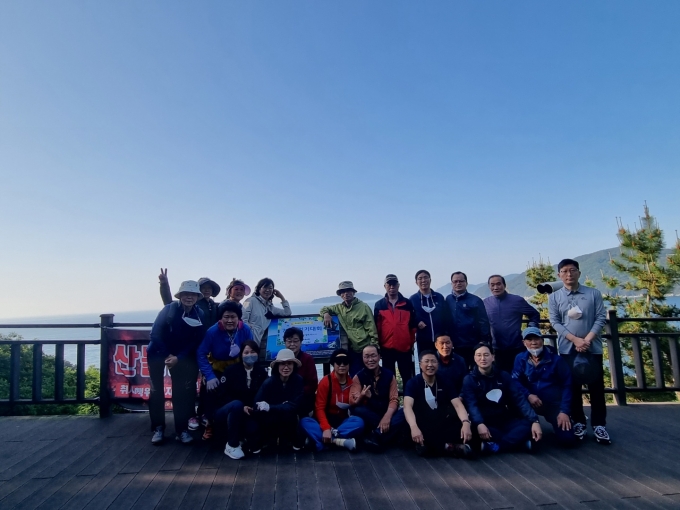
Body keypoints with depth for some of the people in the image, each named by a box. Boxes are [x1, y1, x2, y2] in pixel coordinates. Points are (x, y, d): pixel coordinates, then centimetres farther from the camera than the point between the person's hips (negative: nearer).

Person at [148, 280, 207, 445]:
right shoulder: (169, 309, -18)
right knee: (157, 391, 0)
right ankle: (158, 429, 13)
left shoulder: (200, 315, -10)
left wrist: (178, 357, -17)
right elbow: (155, 334, -16)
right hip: (158, 353, -2)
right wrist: (167, 355, -17)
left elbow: (196, 341, -9)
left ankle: (181, 430, 9)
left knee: (181, 392, 0)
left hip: (181, 356, 2)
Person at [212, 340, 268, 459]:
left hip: (246, 413, 3)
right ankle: (231, 445, -22)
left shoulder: (261, 372, -1)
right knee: (237, 404, -36)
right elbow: (221, 394, -13)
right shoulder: (231, 370, -9)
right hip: (223, 411, -3)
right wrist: (241, 407, -25)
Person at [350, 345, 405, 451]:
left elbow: (394, 399, -6)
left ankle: (377, 437, -29)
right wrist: (362, 397, -36)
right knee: (357, 410, -33)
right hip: (369, 416, -1)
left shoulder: (389, 375, 0)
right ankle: (388, 434, -21)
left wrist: (387, 416, -26)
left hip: (387, 414, 1)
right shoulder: (358, 377, -3)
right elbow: (353, 402, -12)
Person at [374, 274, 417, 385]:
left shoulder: (407, 303, 4)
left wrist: (412, 343, 3)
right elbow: (376, 327, 4)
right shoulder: (379, 305, 4)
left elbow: (413, 325, 5)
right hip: (387, 348, 0)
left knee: (407, 377, 8)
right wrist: (378, 344, 1)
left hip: (405, 347, 0)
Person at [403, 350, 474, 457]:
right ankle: (449, 446, -23)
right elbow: (407, 406, -22)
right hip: (422, 424, -2)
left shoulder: (444, 382, 4)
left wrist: (466, 423, -29)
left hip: (442, 424, 3)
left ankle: (429, 445, -25)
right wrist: (414, 427, -42)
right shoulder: (413, 382, -6)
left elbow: (458, 404, -8)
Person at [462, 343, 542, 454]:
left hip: (505, 421, 3)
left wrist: (534, 420, -18)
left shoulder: (503, 376, 6)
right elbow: (471, 405, -17)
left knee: (528, 424, -23)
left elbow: (519, 399, -3)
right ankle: (518, 440, -25)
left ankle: (495, 446, -30)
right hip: (484, 423, -3)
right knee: (473, 429, -37)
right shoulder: (469, 380, -3)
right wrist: (479, 424, -37)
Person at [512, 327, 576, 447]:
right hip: (531, 403, 1)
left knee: (567, 439, -16)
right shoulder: (520, 359, -3)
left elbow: (567, 385, -6)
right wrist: (528, 395, -28)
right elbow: (515, 382, -9)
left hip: (554, 404, -1)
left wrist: (564, 411, -13)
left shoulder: (556, 359, -6)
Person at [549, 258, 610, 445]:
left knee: (596, 386, 3)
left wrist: (587, 339, -13)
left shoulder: (593, 293, 3)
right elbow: (555, 322, -3)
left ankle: (599, 425, 13)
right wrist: (575, 340, -14)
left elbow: (601, 318, -2)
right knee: (573, 387, 6)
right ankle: (578, 422, 17)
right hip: (567, 349, 0)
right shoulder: (554, 297, 3)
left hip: (593, 347, 0)